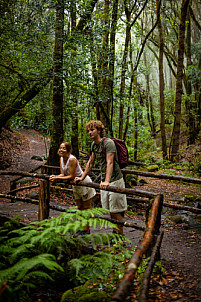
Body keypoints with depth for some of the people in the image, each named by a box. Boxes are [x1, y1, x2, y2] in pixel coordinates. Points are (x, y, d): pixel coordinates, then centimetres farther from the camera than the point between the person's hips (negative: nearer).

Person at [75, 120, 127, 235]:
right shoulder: (94, 145, 10)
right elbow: (90, 163, 20)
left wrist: (107, 181, -37)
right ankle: (115, 232, 24)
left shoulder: (108, 143, -16)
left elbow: (110, 163, -27)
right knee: (109, 210, 12)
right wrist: (82, 178, 22)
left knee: (116, 211, -4)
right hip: (104, 182, 8)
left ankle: (120, 235, 8)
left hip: (115, 180, -8)